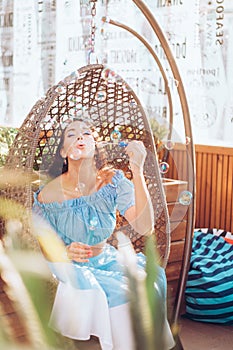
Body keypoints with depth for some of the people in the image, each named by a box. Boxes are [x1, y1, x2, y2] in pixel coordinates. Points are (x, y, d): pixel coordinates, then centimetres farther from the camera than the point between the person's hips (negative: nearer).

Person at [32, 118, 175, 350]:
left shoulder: (113, 181, -10)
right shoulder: (49, 195, -14)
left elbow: (144, 227, -24)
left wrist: (137, 171, -31)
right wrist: (65, 252, -25)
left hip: (107, 259, 2)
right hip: (71, 267, -2)